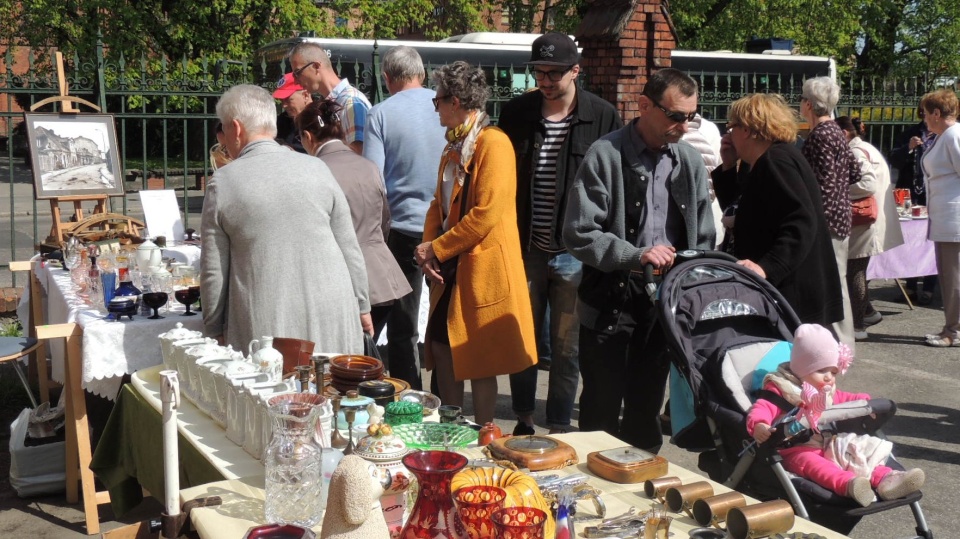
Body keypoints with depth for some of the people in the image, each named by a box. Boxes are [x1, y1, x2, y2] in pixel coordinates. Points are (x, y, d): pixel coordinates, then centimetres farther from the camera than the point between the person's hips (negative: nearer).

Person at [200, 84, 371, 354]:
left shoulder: (222, 182, -3)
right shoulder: (316, 168, 2)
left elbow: (213, 271, 0)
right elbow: (349, 248, 5)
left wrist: (215, 330, 12)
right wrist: (362, 307, 16)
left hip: (265, 326, -2)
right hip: (330, 318, 2)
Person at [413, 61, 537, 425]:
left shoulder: (494, 143, -15)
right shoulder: (454, 146, 15)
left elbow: (486, 214, -22)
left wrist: (437, 249, -15)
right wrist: (428, 247, -1)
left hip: (483, 270, -9)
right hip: (451, 270, 9)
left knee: (479, 361, 0)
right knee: (441, 347, 10)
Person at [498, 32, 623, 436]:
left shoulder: (603, 118, -5)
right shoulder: (516, 113, 2)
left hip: (575, 253, -2)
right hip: (526, 249, 2)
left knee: (566, 347, 8)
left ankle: (559, 429, 23)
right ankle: (523, 422, 29)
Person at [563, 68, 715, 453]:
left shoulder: (690, 161, 7)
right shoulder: (606, 155, -9)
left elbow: (702, 239, 13)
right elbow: (579, 234, -14)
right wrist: (636, 255, -23)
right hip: (611, 302, -4)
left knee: (647, 407, 16)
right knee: (601, 410, 5)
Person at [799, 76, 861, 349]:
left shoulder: (820, 136, -16)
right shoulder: (836, 132, 13)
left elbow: (825, 184, -21)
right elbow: (854, 172, 19)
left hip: (826, 218, -10)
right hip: (840, 214, 10)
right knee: (835, 281, 15)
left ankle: (841, 345, 0)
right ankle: (843, 343, 22)